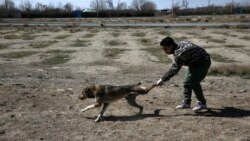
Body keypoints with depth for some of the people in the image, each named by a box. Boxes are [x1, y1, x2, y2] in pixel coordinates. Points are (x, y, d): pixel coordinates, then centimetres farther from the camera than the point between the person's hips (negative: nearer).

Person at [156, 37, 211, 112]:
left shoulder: (180, 53, -33)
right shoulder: (178, 45, -4)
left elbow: (174, 69, -34)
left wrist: (162, 80, -30)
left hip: (203, 63, -10)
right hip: (195, 63, 10)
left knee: (193, 82, -18)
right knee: (186, 82, 7)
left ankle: (202, 103, -1)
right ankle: (186, 103, 16)